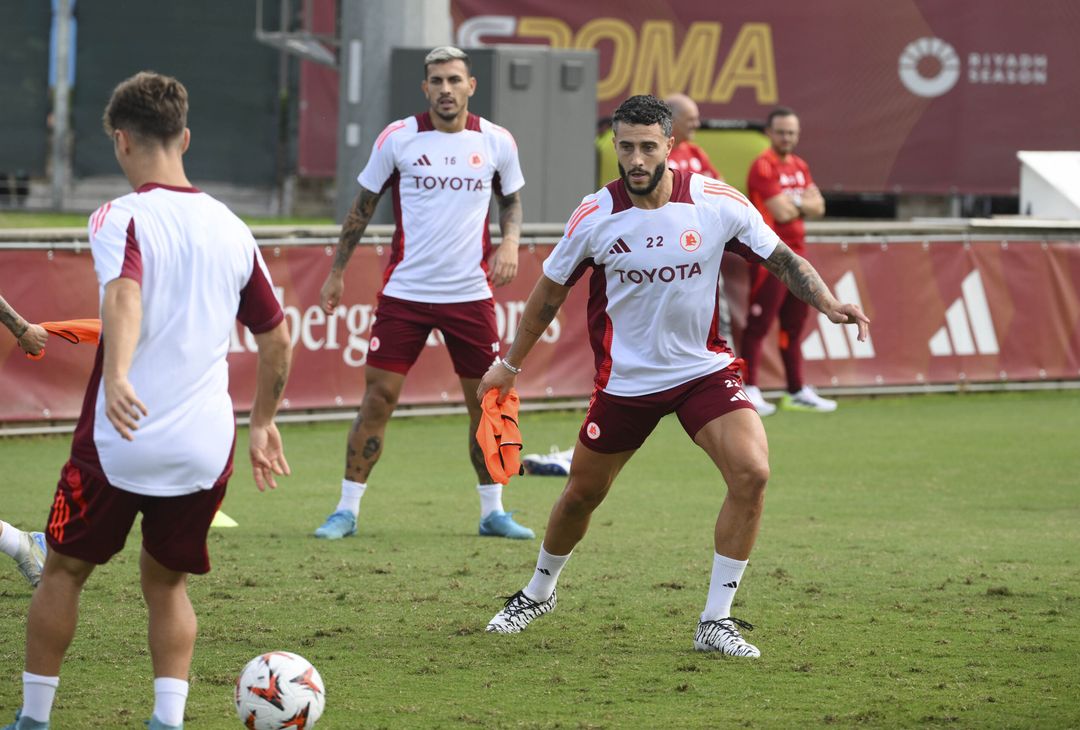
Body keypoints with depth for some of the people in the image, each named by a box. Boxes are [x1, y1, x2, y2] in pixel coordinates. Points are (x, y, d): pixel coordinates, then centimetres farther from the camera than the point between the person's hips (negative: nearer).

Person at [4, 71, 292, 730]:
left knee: (64, 570, 14)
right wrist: (264, 423, 29)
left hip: (120, 439, -4)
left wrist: (117, 377, -43)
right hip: (207, 447, 4)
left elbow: (124, 293, -29)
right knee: (167, 582, 18)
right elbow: (278, 339, 16)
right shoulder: (231, 228, 10)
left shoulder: (121, 218, -8)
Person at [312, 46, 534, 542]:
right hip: (404, 291, -2)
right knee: (379, 395, -4)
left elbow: (511, 200, 17)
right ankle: (347, 509, 4)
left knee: (485, 399, 4)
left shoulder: (496, 143, 1)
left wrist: (510, 242, -3)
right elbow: (363, 205, 6)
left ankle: (493, 512, 18)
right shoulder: (398, 139, -4)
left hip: (471, 293, 2)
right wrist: (337, 271, 8)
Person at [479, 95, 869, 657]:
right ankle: (539, 590, 42)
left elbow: (782, 260, 0)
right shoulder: (596, 216, -11)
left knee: (751, 473, -21)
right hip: (624, 378, 0)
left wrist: (829, 304, -17)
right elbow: (550, 292, 4)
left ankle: (715, 622, -11)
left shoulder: (718, 203, -12)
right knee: (582, 492, 11)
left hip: (704, 370, 0)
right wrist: (511, 365, 12)